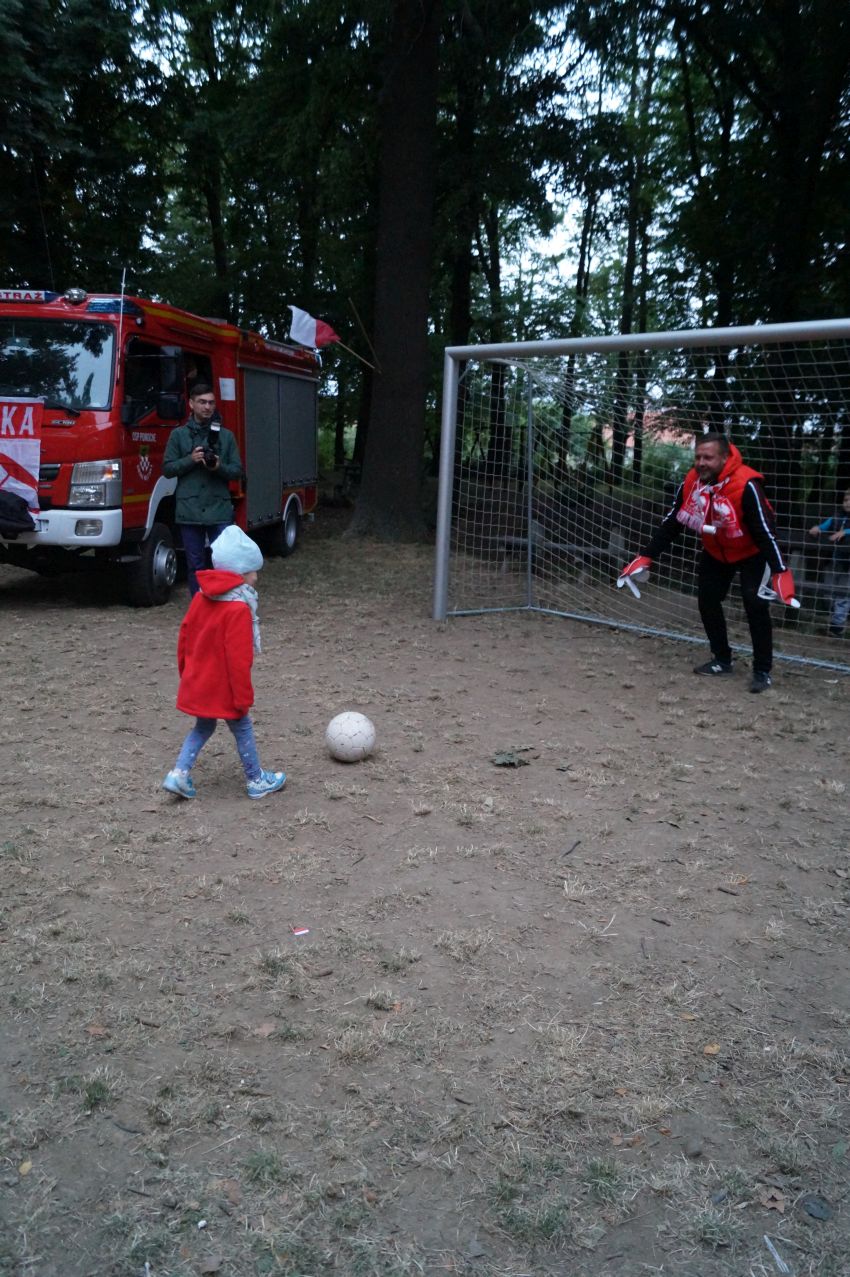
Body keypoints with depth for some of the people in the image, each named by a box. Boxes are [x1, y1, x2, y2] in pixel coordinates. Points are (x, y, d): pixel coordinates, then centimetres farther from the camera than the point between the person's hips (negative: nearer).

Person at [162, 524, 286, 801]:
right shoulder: (239, 609, -22)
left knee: (202, 727, 22)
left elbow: (184, 636, 10)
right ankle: (257, 781, 23)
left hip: (196, 683, 7)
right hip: (223, 688, -7)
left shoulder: (201, 597, 2)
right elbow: (238, 658, -23)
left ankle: (179, 773, 11)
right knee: (243, 729, 10)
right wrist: (243, 697, -16)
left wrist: (186, 672, 22)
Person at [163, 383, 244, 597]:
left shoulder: (226, 436, 9)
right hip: (189, 510, 0)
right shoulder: (179, 434, 7)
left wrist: (219, 467, -13)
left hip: (220, 510, 0)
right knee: (195, 565, 6)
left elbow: (237, 470, 7)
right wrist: (190, 460, -11)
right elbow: (168, 469, 5)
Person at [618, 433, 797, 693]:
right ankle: (722, 660, 19)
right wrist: (646, 557, -12)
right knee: (707, 601, 3)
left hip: (752, 552, -6)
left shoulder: (745, 485, -33)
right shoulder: (690, 482, -17)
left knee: (755, 604, -15)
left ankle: (762, 671, -4)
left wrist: (780, 572, -38)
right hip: (716, 551, 6)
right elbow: (671, 523, -8)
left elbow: (764, 529, -32)